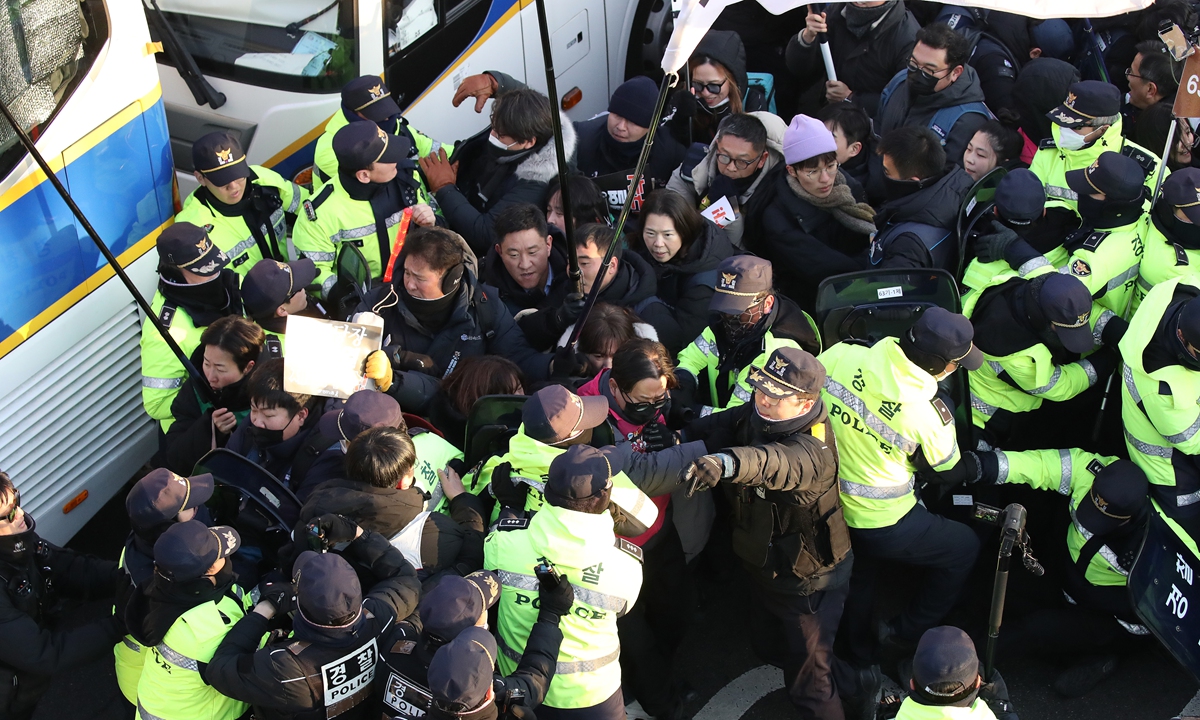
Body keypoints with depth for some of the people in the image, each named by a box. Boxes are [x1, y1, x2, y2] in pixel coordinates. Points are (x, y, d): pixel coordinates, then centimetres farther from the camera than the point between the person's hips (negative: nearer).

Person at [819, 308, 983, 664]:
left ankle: (861, 655, 56)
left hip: (828, 505, 5)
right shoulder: (930, 415, -25)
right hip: (883, 525, -5)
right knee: (965, 546, 21)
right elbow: (949, 472, -5)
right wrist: (978, 465, 17)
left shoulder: (842, 356, -19)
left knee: (859, 577, 34)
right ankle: (904, 634, 30)